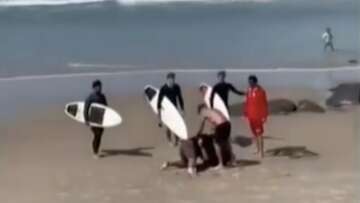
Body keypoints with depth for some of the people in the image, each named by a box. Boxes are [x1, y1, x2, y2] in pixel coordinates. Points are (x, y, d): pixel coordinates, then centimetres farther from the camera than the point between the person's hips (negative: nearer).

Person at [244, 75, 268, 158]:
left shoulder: (261, 91, -13)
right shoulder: (249, 91, 5)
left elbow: (264, 104, -11)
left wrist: (264, 116, -13)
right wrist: (246, 113, 11)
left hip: (258, 116, -6)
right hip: (251, 116, 6)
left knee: (259, 133, -5)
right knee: (254, 133, 14)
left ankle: (261, 151, -1)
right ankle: (258, 148, 27)